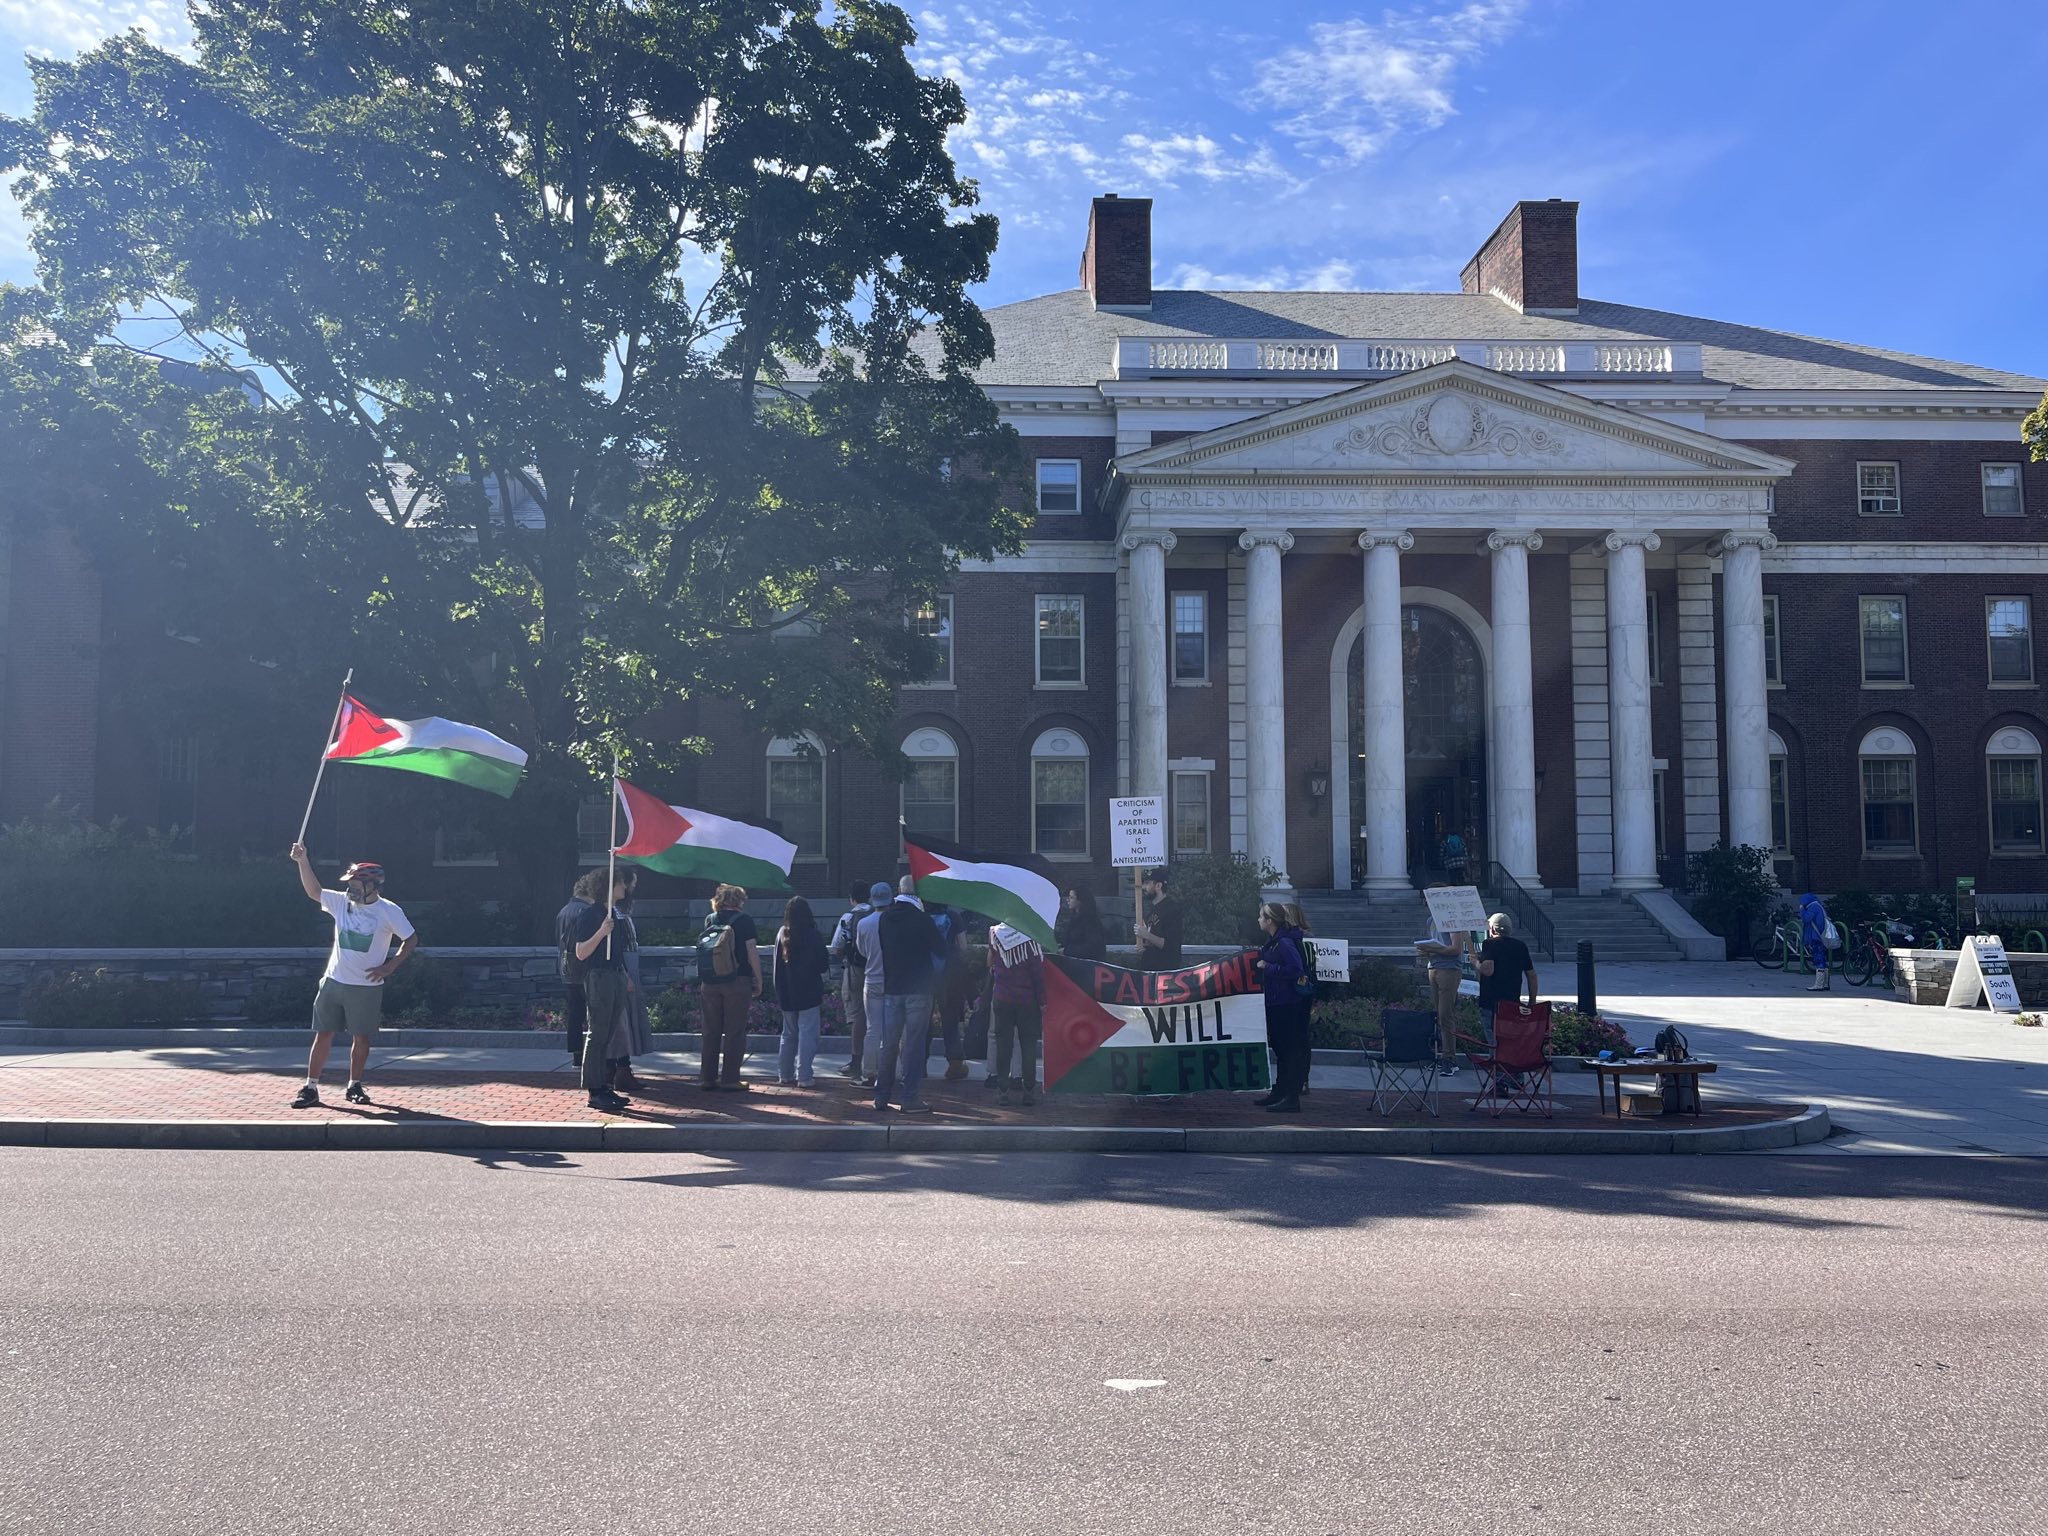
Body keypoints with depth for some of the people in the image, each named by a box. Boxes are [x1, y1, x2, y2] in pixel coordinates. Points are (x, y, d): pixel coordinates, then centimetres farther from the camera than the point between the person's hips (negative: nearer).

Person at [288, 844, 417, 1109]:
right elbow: (313, 891, 6)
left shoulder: (389, 911, -9)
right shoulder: (342, 902, 3)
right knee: (323, 1035, 2)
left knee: (361, 1038, 5)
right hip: (333, 981, 3)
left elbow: (410, 940, -2)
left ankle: (354, 1086, 22)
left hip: (367, 987, -3)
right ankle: (311, 1089, 6)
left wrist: (389, 967, -10)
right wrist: (303, 861, -6)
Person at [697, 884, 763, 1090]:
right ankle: (730, 1079, 0)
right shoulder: (743, 920, -5)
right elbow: (752, 952, -8)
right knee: (734, 1032, 1)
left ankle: (707, 1078, 12)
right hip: (737, 982, -4)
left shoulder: (710, 920, 8)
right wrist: (758, 982, -2)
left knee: (711, 1032, 10)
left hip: (710, 983, 4)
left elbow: (704, 948, 17)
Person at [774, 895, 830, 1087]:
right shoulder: (812, 936, -11)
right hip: (809, 994, -5)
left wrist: (779, 994, 15)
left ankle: (785, 1074, 19)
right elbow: (824, 965, -6)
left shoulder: (781, 935, 3)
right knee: (807, 1034, -2)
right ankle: (804, 1077, -5)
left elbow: (777, 967, 8)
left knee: (789, 1034, 16)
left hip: (786, 994, 5)